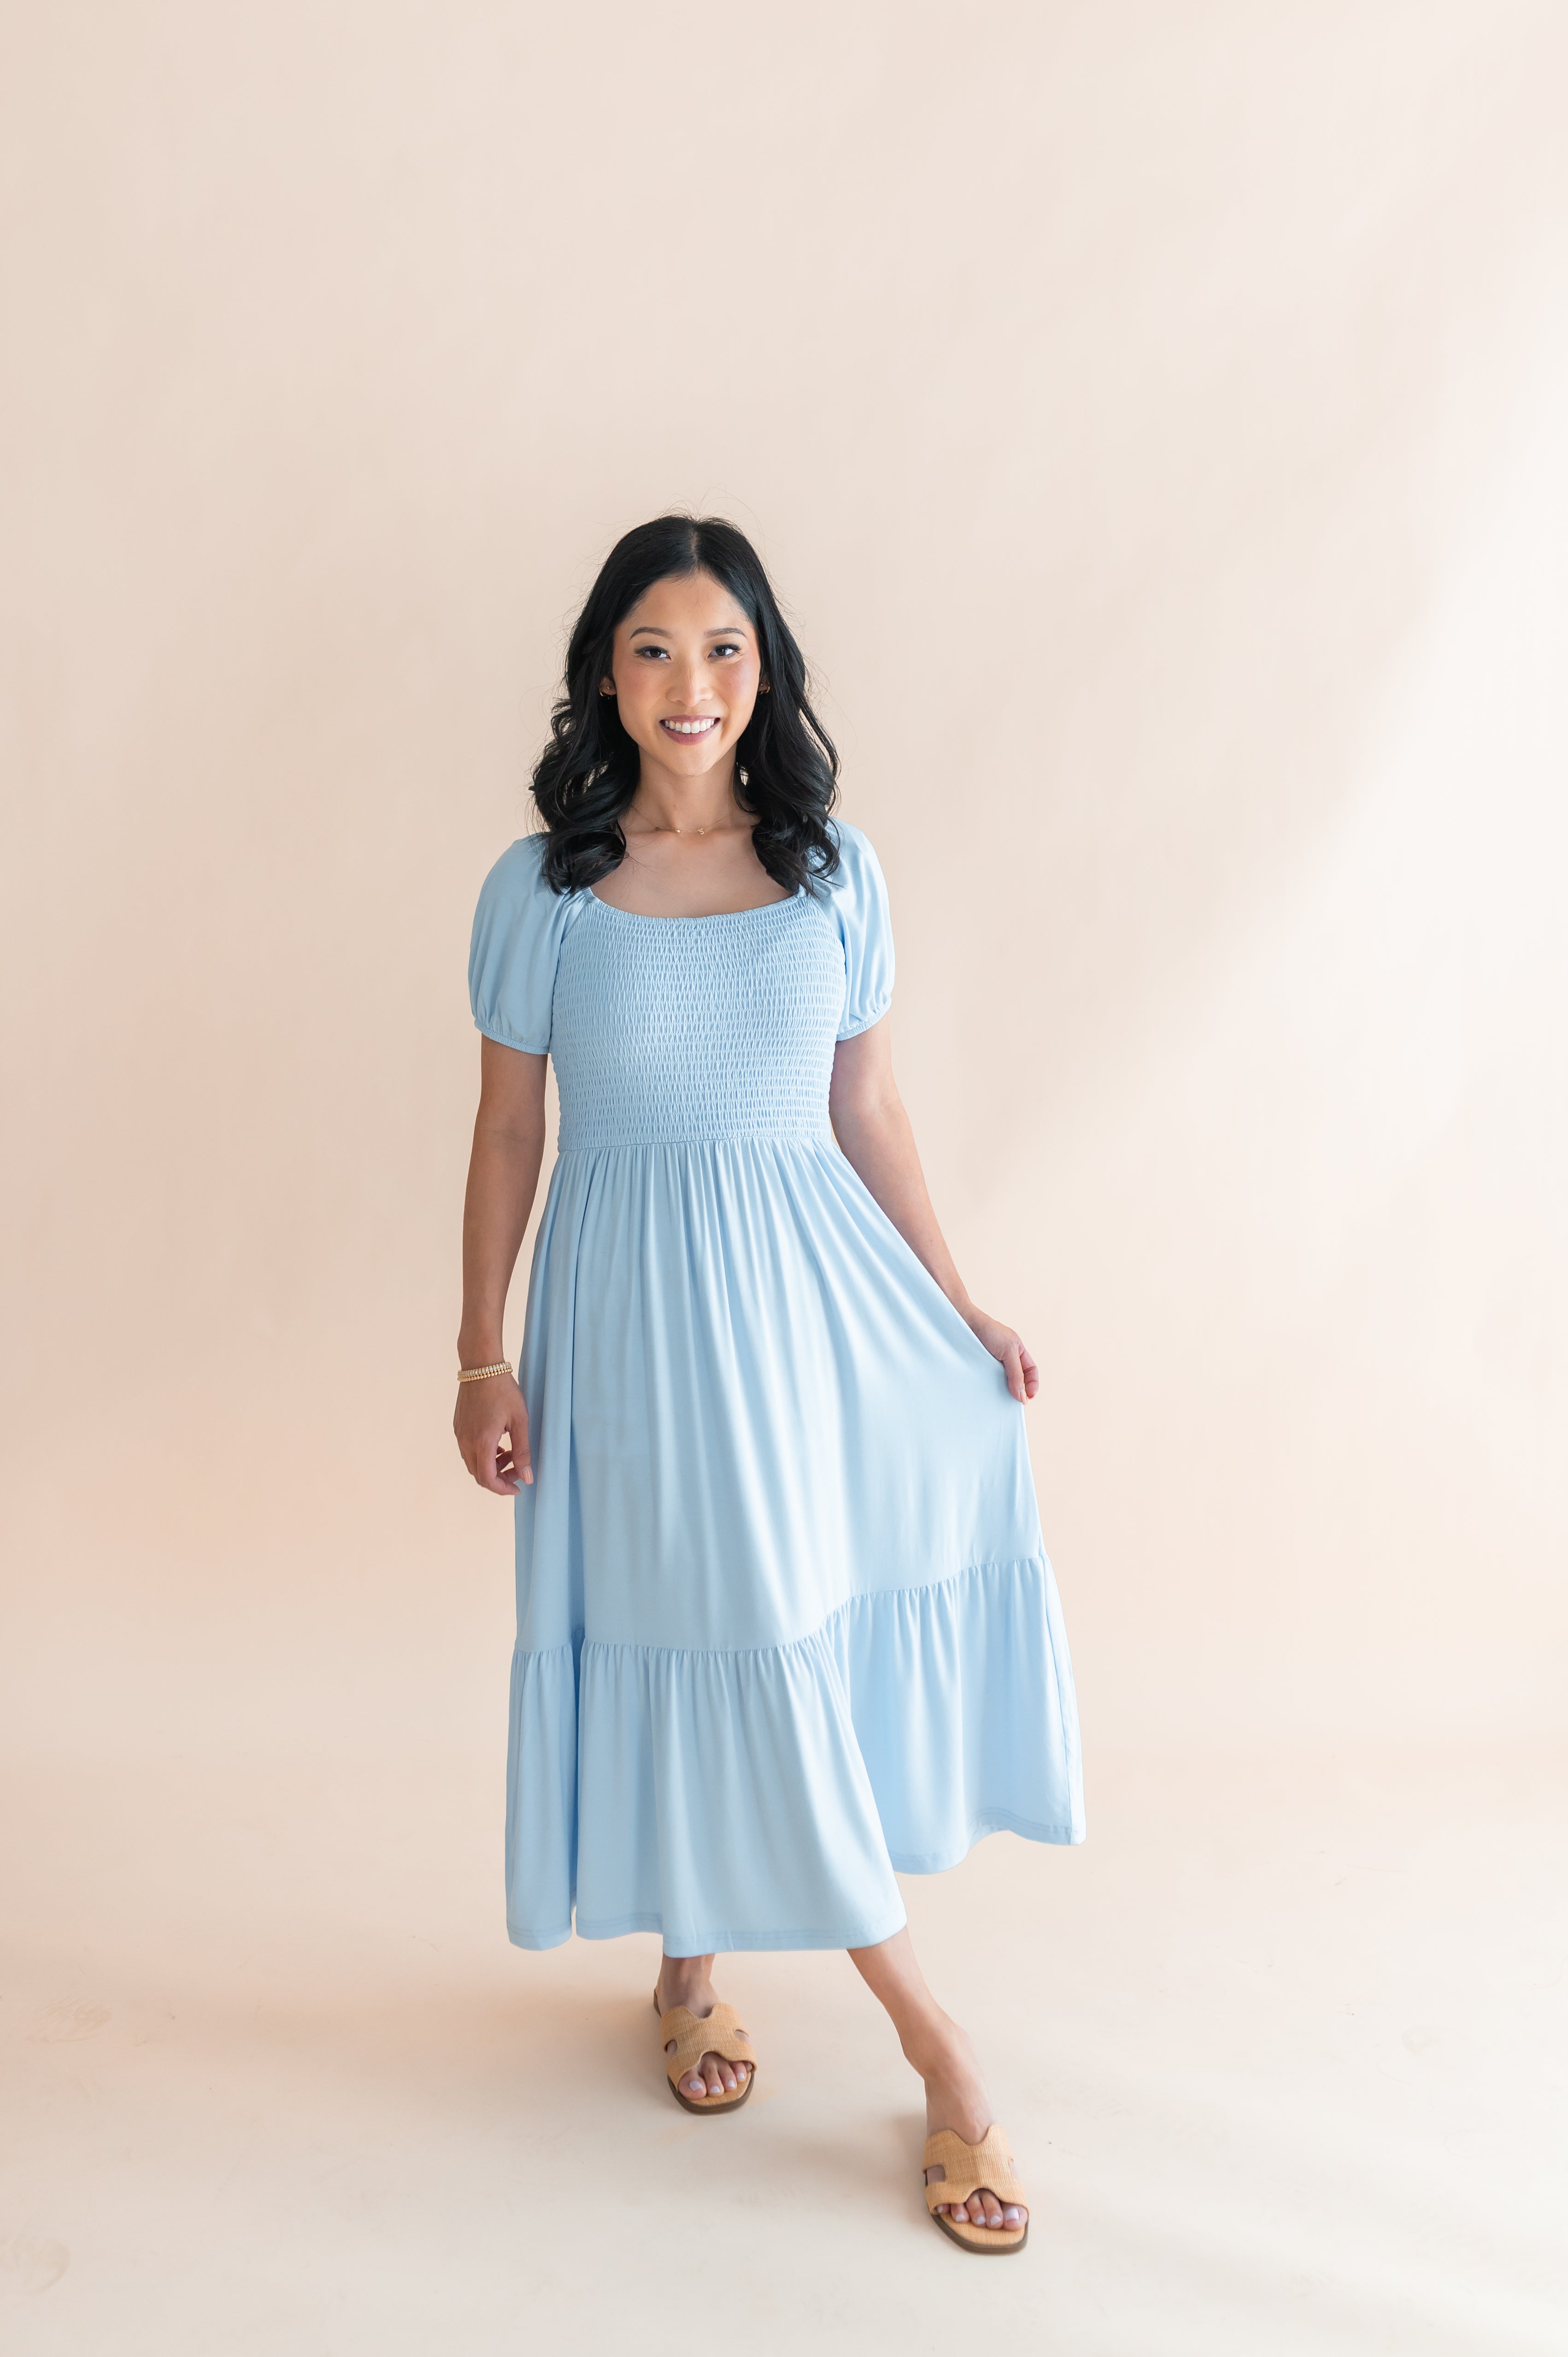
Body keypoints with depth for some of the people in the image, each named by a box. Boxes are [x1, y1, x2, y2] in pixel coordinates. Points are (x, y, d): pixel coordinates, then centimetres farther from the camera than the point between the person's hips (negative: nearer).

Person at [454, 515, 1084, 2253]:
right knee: (706, 1626, -1)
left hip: (812, 1278, 2)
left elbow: (868, 1110, 9)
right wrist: (482, 1359, -1)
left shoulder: (835, 869, 4)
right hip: (631, 1295, -2)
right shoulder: (541, 889, -1)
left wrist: (959, 1307, 6)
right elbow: (506, 1137, 2)